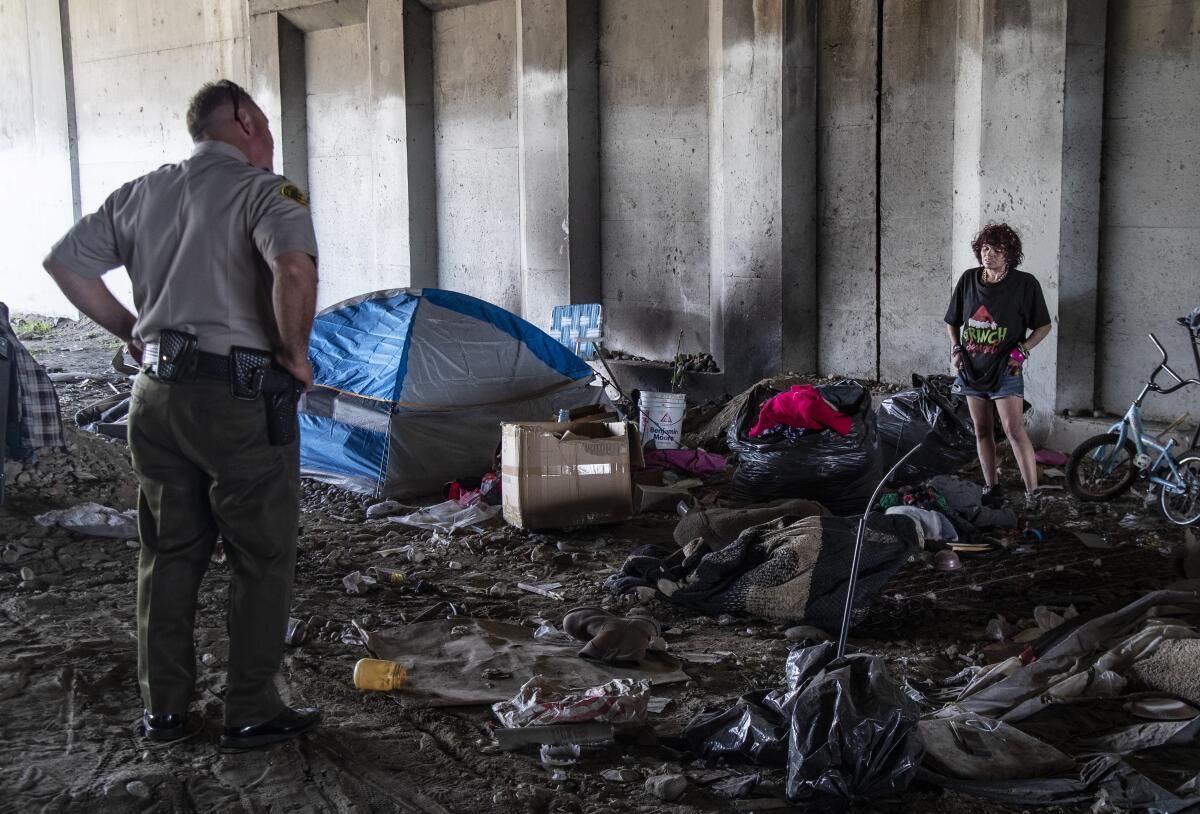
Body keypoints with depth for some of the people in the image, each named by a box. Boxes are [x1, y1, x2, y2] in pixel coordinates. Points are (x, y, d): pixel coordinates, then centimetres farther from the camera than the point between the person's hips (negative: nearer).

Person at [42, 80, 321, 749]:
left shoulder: (143, 193, 12)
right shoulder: (265, 192, -9)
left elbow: (65, 261, 15)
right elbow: (294, 270, -28)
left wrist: (129, 331, 18)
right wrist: (296, 355, -14)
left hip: (157, 395, 7)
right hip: (240, 398, -6)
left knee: (170, 556, 16)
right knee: (263, 560, 7)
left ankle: (163, 710, 26)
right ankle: (252, 713, 13)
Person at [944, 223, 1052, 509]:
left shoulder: (1025, 283, -8)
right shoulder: (969, 279, 3)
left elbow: (1043, 326, 1)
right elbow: (952, 321, 16)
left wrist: (1022, 350, -11)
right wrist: (956, 349, 3)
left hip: (1005, 369, -5)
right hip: (972, 367, 5)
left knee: (1014, 431, -13)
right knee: (982, 430, 11)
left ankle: (1032, 494, -9)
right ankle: (991, 488, 22)